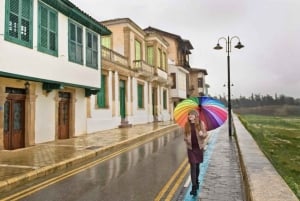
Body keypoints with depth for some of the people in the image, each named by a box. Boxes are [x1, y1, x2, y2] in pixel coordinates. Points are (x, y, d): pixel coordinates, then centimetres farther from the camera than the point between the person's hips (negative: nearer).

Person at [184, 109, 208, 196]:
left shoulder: (201, 123, -3)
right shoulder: (187, 124, 2)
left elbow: (205, 134, -2)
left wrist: (202, 134, -24)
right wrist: (186, 139, -9)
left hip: (199, 147, 0)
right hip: (191, 148, 0)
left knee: (197, 166, 15)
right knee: (193, 166, -6)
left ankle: (196, 181, 38)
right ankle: (194, 187, -4)